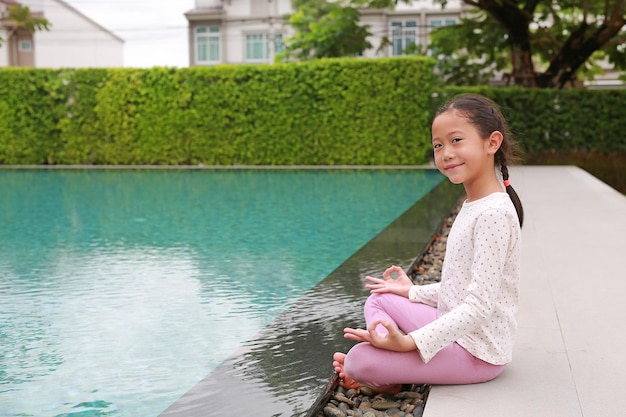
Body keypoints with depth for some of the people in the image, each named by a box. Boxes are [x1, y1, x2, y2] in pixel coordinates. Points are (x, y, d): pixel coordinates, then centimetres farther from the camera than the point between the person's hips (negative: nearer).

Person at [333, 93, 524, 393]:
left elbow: (480, 305, -26)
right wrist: (414, 292, 20)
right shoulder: (473, 206, 9)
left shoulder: (494, 212, -22)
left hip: (476, 351, -10)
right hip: (457, 329, 10)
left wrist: (410, 342, -29)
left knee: (359, 360, -21)